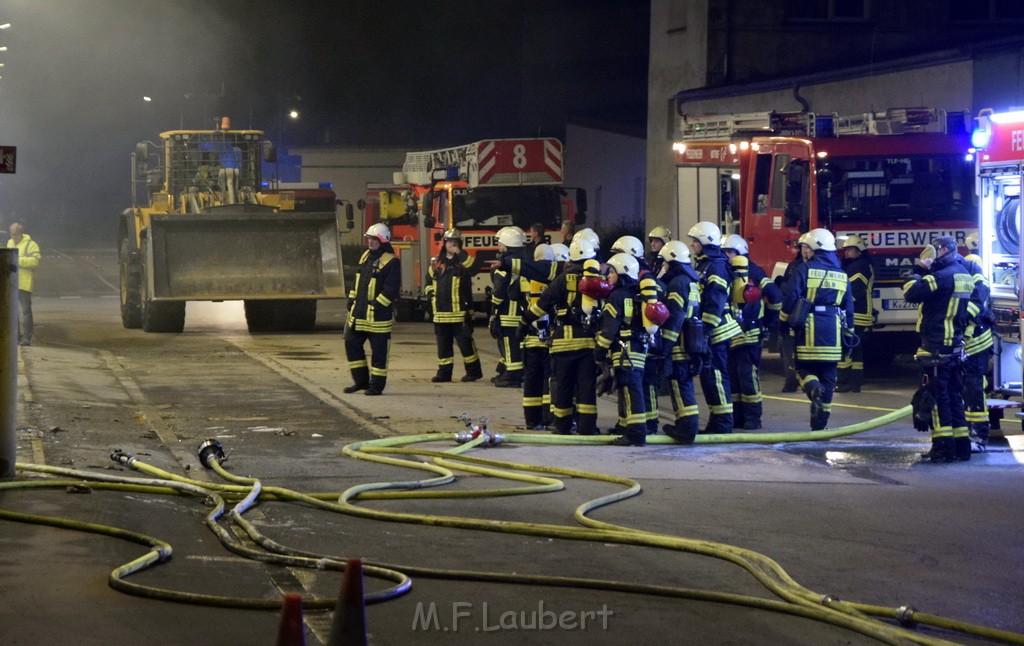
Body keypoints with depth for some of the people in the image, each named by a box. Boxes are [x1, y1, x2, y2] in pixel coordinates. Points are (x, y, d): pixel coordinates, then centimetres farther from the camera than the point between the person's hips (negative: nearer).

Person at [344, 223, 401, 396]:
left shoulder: (391, 262, -12)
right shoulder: (366, 256, 14)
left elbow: (392, 290, -17)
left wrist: (377, 304, -20)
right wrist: (352, 299, 14)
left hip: (378, 315, -8)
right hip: (358, 312, 8)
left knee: (379, 350, -1)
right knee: (352, 344, 10)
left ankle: (377, 386, 7)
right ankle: (361, 380, 20)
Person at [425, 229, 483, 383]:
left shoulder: (463, 261, -1)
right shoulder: (437, 263, 13)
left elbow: (474, 268, -24)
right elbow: (429, 280, 26)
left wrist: (459, 253, -26)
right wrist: (431, 294, 10)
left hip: (460, 311, -5)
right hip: (441, 311, 5)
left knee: (465, 342, -3)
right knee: (443, 344, 9)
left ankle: (473, 371, 6)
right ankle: (444, 373, 16)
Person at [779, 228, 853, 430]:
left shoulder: (804, 269, -2)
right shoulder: (842, 274, 14)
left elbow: (789, 298, -8)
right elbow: (848, 309, 16)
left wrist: (783, 323, 3)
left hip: (808, 330, -3)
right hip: (833, 332, 4)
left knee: (805, 368, 8)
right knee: (827, 374, 7)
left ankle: (814, 389, -26)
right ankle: (819, 423, 9)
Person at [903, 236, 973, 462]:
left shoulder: (943, 276, -18)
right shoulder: (963, 275, 12)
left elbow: (911, 293, -21)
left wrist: (918, 272, -7)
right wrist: (924, 271, 13)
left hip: (935, 346, -9)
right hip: (955, 344, 9)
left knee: (936, 395, -6)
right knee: (953, 395, 14)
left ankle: (943, 448, -8)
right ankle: (961, 445, 16)